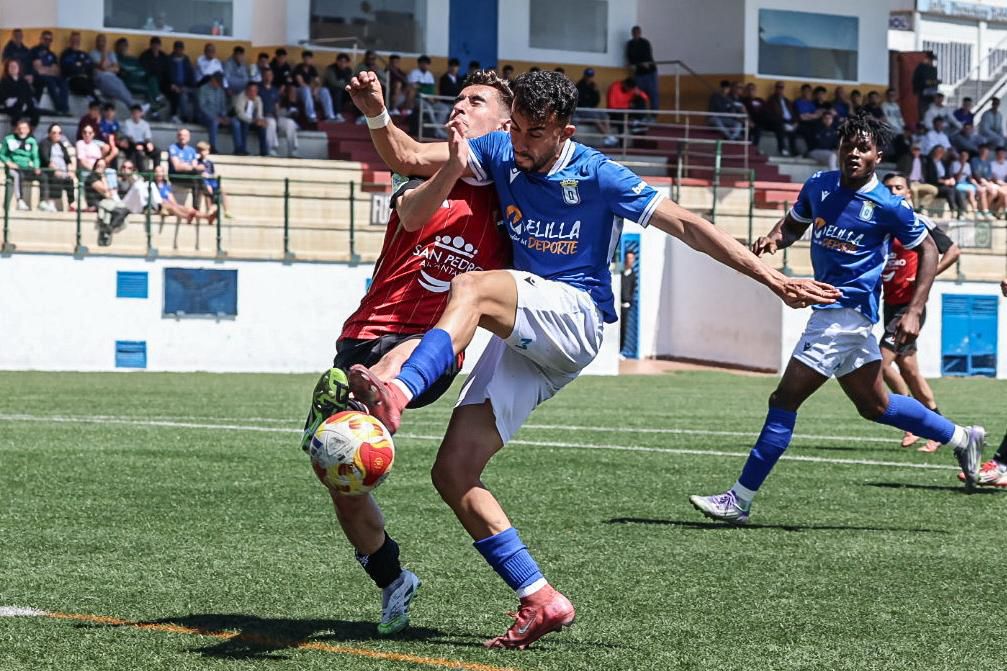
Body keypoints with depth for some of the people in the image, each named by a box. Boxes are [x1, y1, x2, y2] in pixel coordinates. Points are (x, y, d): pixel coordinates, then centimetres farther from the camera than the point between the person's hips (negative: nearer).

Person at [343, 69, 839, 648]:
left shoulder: (596, 175, -5)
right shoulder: (501, 153, 7)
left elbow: (686, 225, -3)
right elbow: (406, 157, 4)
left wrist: (774, 280, -7)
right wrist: (377, 114, -18)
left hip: (575, 315, -6)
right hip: (524, 337, 6)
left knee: (472, 288, -34)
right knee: (454, 474, -8)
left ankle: (397, 395, -53)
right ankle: (540, 600, -5)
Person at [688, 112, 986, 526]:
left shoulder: (887, 206, -11)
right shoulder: (819, 186, 6)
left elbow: (928, 250, -1)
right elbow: (794, 223, 22)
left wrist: (914, 312, -9)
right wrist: (775, 238, -3)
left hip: (846, 312, -8)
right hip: (830, 309, 8)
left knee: (784, 401, -10)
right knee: (875, 406, 20)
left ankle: (740, 500, -6)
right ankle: (961, 438, 38)